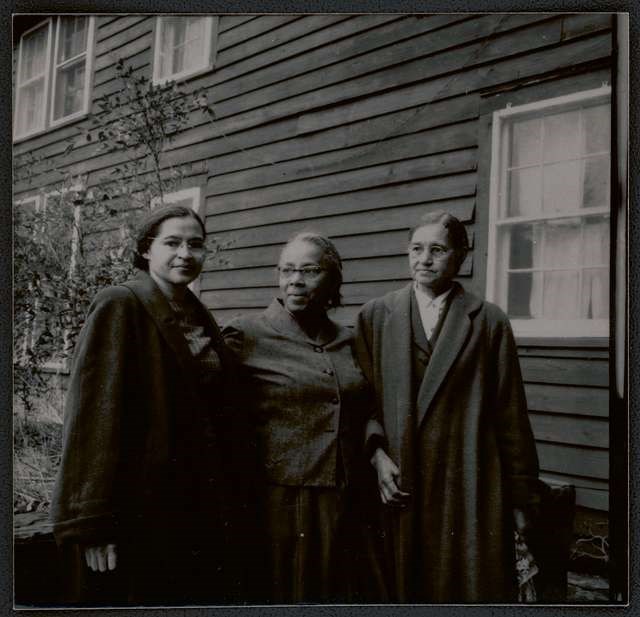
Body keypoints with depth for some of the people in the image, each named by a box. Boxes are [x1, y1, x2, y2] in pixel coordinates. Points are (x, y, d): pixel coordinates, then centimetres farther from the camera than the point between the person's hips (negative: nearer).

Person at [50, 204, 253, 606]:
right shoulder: (120, 306, -8)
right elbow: (95, 413, -15)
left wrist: (233, 506, 9)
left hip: (203, 509, 6)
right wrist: (93, 522, -19)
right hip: (141, 508, -6)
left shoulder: (199, 318, 11)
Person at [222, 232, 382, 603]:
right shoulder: (246, 335, -6)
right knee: (279, 591, 8)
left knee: (335, 591, 15)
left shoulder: (347, 341, 9)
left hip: (343, 503, 5)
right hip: (279, 499, -4)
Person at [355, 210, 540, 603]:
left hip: (471, 489, -1)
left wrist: (521, 498, 3)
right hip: (401, 487, 1)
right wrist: (378, 453, -8)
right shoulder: (375, 316, 6)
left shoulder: (489, 321, 1)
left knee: (473, 587, 6)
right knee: (408, 588, 10)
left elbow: (511, 418, 2)